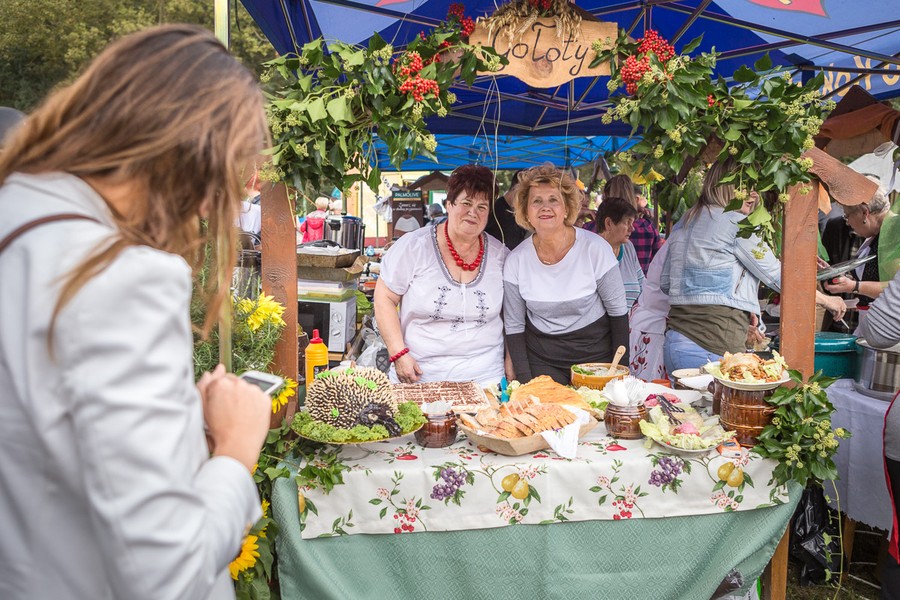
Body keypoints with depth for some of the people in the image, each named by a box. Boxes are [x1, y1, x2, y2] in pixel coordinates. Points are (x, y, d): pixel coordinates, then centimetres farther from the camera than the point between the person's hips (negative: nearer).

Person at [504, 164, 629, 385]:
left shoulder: (595, 248, -14)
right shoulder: (516, 260, -9)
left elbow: (618, 311, -5)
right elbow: (514, 326, -1)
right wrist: (524, 379, -7)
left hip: (596, 352, -1)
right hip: (542, 360, 1)